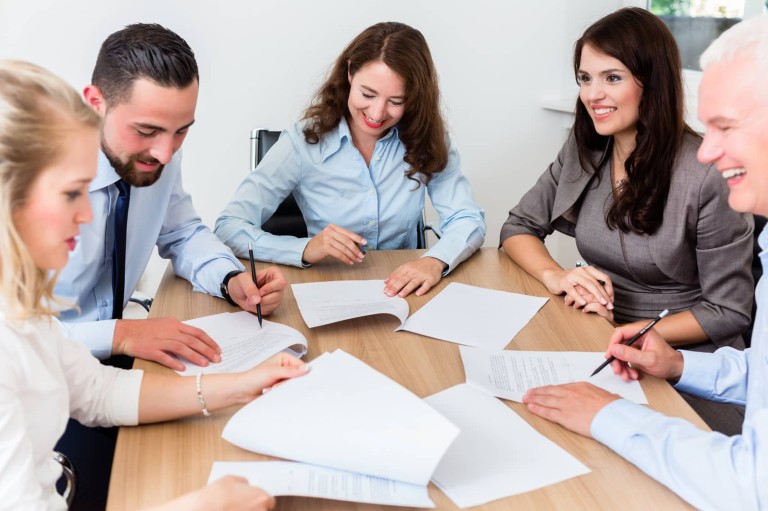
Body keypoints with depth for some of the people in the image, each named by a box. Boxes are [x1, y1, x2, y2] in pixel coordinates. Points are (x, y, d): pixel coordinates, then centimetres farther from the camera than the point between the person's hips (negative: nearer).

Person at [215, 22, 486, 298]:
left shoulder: (427, 140, -5)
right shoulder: (303, 142, -11)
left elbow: (469, 220, -8)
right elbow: (228, 228, -14)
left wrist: (435, 260, -30)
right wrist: (305, 249, -30)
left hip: (403, 294, 2)